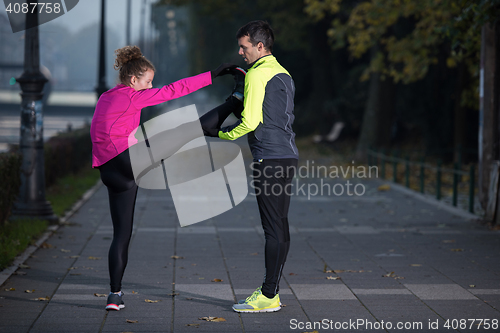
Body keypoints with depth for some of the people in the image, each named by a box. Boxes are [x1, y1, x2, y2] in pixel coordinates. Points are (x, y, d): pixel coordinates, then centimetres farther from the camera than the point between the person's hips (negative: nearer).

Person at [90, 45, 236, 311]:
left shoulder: (105, 99, 23)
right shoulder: (130, 97, -2)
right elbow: (173, 90, -7)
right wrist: (212, 75, -7)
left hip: (110, 174, 8)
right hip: (128, 160, -8)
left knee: (122, 233, 9)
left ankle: (115, 295, 9)